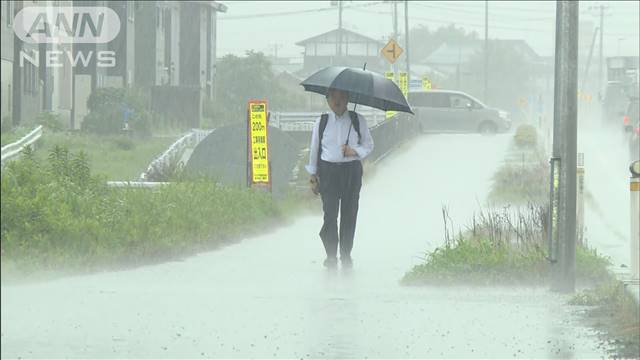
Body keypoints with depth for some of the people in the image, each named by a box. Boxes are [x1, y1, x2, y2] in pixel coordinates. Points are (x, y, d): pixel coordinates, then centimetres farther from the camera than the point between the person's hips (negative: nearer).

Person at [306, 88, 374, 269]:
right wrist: (313, 174, 9)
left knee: (349, 214, 3)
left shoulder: (358, 121, 4)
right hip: (328, 171, -1)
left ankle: (346, 254, 14)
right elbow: (314, 148, 11)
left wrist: (355, 151, -12)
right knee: (330, 213, -8)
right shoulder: (322, 122, 5)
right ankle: (331, 255, -3)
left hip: (352, 171, 1)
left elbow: (369, 145, 9)